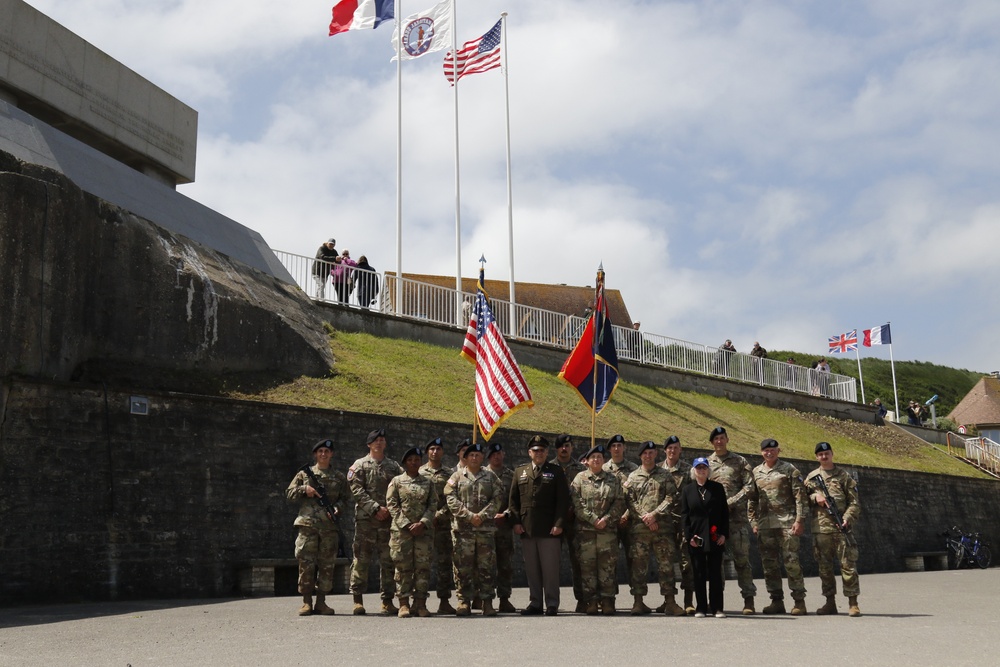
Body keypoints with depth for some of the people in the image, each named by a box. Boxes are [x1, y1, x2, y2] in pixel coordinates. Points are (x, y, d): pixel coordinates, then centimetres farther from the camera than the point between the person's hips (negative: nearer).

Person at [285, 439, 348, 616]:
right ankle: (306, 602, 3)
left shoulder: (339, 477, 15)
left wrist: (338, 508, -7)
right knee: (306, 562, -4)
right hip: (308, 524, -1)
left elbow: (344, 498, 13)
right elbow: (289, 494, 11)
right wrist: (304, 490, -6)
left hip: (330, 526, 1)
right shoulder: (304, 474, 11)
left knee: (327, 564, 2)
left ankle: (321, 602, 9)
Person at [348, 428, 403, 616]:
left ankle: (388, 600, 10)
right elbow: (357, 490, -5)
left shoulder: (394, 466, 15)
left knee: (388, 561, 4)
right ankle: (358, 600, 6)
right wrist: (375, 508, -14)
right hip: (365, 519, -3)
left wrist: (390, 510, -6)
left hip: (389, 519, 3)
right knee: (361, 559, -2)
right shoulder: (360, 465, 5)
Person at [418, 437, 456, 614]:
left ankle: (444, 601, 7)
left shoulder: (450, 474, 9)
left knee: (444, 562, 1)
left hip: (444, 524, 1)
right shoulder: (419, 473, 9)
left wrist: (439, 514, -12)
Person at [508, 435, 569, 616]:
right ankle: (535, 603, 14)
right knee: (531, 569, 6)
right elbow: (513, 499, 13)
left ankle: (552, 604, 6)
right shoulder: (520, 472, 15)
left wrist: (559, 524, -9)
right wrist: (515, 521, 1)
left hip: (549, 530, -3)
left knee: (550, 568, -1)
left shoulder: (556, 471, 7)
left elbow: (563, 500, 0)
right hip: (526, 529, 3)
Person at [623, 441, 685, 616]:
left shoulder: (665, 476, 11)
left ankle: (670, 601, 3)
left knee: (666, 564, -1)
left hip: (663, 527, 0)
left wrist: (654, 514, -12)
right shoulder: (632, 477, 12)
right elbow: (630, 502, 3)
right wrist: (645, 518, -9)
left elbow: (671, 498, 0)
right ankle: (638, 601, 6)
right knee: (638, 565, 0)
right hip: (638, 528, 0)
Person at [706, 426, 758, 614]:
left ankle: (748, 600, 2)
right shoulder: (705, 464, 13)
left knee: (742, 559, -3)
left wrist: (730, 503, -11)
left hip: (737, 518, -2)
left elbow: (750, 488, -2)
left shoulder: (740, 462, 7)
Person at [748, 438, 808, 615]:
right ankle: (776, 601, 13)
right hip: (765, 525, 5)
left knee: (791, 561, -7)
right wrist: (754, 522, 10)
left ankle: (799, 601, -1)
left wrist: (800, 520, -10)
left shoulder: (789, 470, 1)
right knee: (769, 564, 6)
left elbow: (801, 496, -3)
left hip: (786, 522, -5)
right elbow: (752, 499, 17)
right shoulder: (756, 472, 14)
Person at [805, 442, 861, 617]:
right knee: (824, 567, 6)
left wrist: (847, 519, -12)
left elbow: (854, 502, 3)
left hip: (841, 528, -3)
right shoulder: (811, 477, 13)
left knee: (848, 564, -6)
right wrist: (814, 497, -6)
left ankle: (853, 603, -2)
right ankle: (830, 602, 14)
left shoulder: (844, 476, 7)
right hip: (820, 528, 3)